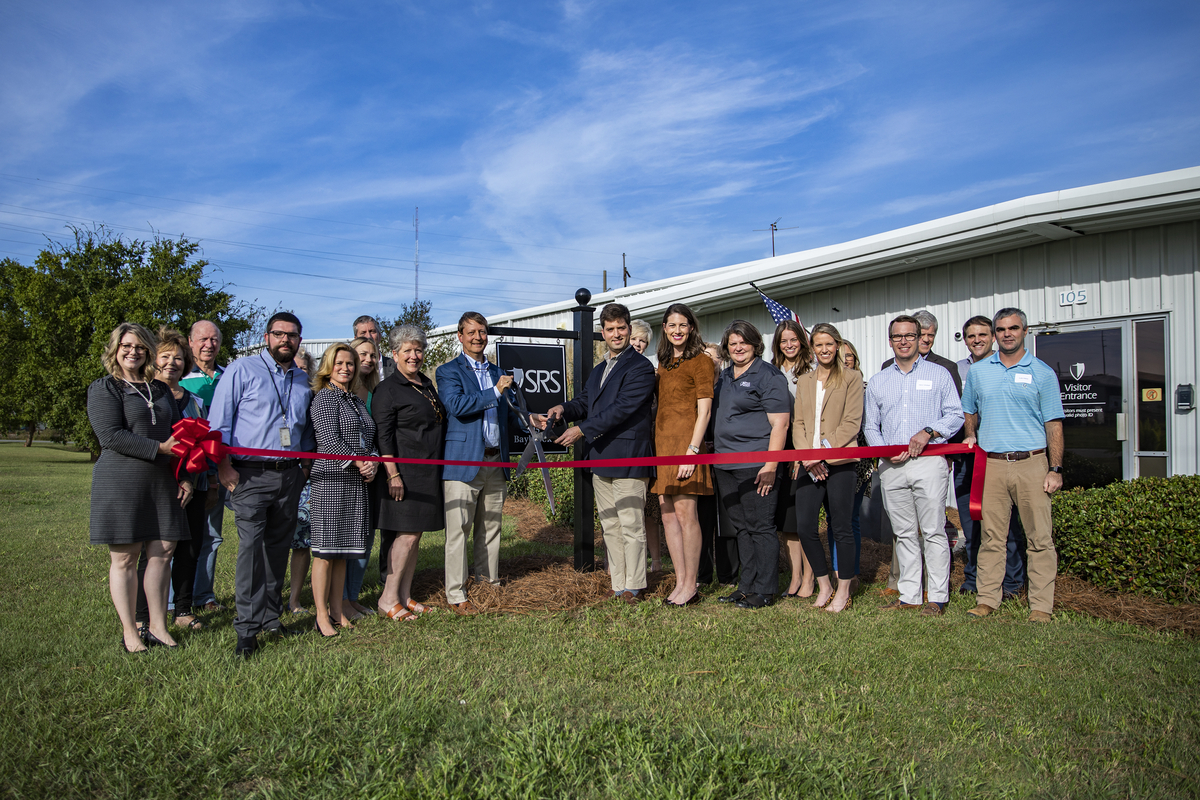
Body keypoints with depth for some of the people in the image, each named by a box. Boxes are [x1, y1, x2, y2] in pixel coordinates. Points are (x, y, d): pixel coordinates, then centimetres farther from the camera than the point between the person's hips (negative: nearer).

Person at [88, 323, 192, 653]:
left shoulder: (160, 389, 18)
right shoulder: (104, 388, 1)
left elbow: (178, 434, 19)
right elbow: (111, 435, -12)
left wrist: (185, 477, 9)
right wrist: (159, 448, -15)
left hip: (161, 483, 5)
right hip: (120, 481, -5)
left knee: (163, 552, 2)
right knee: (124, 557, 0)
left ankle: (158, 626, 12)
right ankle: (129, 632, 10)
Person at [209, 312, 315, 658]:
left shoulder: (303, 381, 16)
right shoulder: (242, 370, 0)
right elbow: (219, 420, -4)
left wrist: (306, 464, 14)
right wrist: (224, 465, -9)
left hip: (289, 475, 5)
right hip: (251, 475, -5)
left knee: (278, 547, 10)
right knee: (250, 547, -11)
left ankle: (271, 617, 21)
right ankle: (247, 629, -6)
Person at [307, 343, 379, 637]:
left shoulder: (356, 400, 19)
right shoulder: (324, 397, -3)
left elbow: (369, 439, 19)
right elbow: (329, 440, -12)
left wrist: (373, 464, 1)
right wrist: (358, 462, -15)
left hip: (357, 482, 7)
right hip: (330, 479, -7)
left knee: (343, 548, 11)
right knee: (325, 549, -4)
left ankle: (337, 609, 19)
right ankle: (322, 616, 4)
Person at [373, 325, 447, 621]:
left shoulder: (427, 384, 17)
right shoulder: (388, 389, -7)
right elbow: (384, 435, -13)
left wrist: (438, 470, 18)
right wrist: (392, 474, -19)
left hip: (429, 472, 8)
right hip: (405, 471, -8)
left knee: (415, 534, 9)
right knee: (408, 533, -8)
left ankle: (405, 596, 17)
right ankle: (388, 599, 1)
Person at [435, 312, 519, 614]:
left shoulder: (497, 372, 19)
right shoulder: (448, 371, 0)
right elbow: (456, 405, -17)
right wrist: (495, 391, -17)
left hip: (496, 461, 6)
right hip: (463, 461, -5)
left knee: (491, 527, 12)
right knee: (458, 528, -4)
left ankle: (489, 583, 24)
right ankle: (456, 594, 4)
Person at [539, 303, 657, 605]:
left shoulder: (640, 367, -9)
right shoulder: (599, 369, 20)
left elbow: (621, 408, -18)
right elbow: (585, 401, 17)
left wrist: (582, 429, -19)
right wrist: (564, 409, -5)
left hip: (627, 458, -9)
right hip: (600, 459, 9)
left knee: (630, 526, -1)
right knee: (609, 526, 13)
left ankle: (633, 587, 10)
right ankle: (618, 585, 23)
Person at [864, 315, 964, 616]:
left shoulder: (939, 374, 8)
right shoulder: (878, 381, 16)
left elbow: (956, 415, 3)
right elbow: (870, 426, 15)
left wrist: (929, 432, -13)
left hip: (929, 462, -3)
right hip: (892, 467, 3)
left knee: (933, 532, -3)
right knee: (904, 534, 8)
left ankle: (938, 597, 4)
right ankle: (908, 595, 15)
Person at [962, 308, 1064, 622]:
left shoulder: (1042, 373, 4)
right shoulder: (977, 372, 11)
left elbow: (1053, 424, 1)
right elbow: (970, 411, 25)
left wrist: (1055, 469, -4)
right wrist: (971, 436, 8)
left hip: (1032, 464, -2)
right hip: (991, 465, 2)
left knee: (1040, 537, 0)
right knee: (991, 536, 5)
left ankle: (1041, 605, 7)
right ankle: (988, 599, 12)